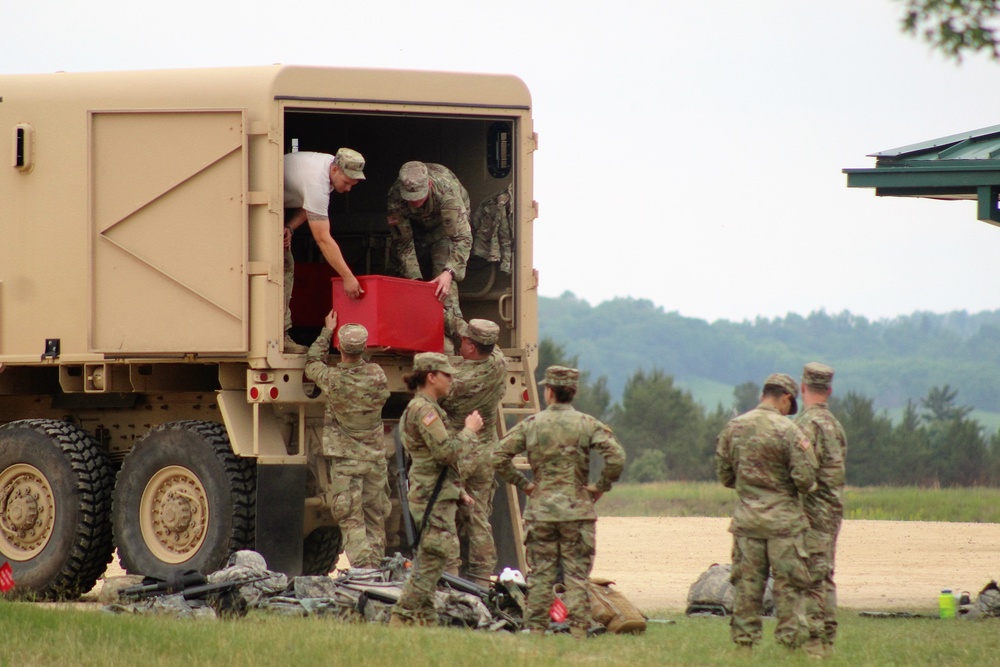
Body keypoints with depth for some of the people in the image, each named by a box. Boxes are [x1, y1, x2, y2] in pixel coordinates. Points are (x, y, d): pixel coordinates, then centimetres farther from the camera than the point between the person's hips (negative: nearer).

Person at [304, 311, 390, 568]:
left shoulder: (333, 380, -15)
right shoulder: (377, 375, -7)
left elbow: (311, 364, 7)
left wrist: (327, 332, 17)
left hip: (345, 459, -3)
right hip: (376, 457, 3)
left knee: (351, 519, -4)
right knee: (375, 518, 12)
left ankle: (362, 569, -13)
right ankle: (376, 567, 14)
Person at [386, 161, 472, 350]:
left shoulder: (447, 190, -45)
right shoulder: (395, 198, -36)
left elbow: (462, 237, -45)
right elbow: (403, 243, -24)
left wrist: (449, 273, -57)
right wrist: (414, 278, -33)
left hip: (449, 221, -4)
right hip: (416, 223, 4)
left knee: (443, 276, -21)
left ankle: (447, 333, -19)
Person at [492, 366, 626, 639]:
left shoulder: (531, 425, 1)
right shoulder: (587, 424, -3)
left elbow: (499, 457, -1)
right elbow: (616, 458, -15)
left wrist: (523, 484, 8)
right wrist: (601, 487, -1)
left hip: (540, 509, 1)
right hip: (577, 510, -1)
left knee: (540, 575, 7)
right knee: (577, 575, 1)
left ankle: (536, 629, 6)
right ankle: (578, 630, -3)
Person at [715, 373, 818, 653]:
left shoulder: (733, 427, 4)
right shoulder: (787, 430, -12)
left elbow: (724, 475, 11)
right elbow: (805, 479, -14)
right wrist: (807, 452, 6)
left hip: (746, 518, 4)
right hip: (783, 519, -4)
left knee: (747, 584, 9)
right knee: (789, 587, 1)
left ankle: (744, 641, 9)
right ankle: (790, 641, 0)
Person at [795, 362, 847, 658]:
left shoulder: (807, 423, -14)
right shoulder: (834, 424, 15)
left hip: (812, 511, -9)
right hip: (834, 509, 9)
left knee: (810, 579, -8)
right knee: (825, 577, 13)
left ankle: (812, 640, -11)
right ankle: (827, 639, 15)